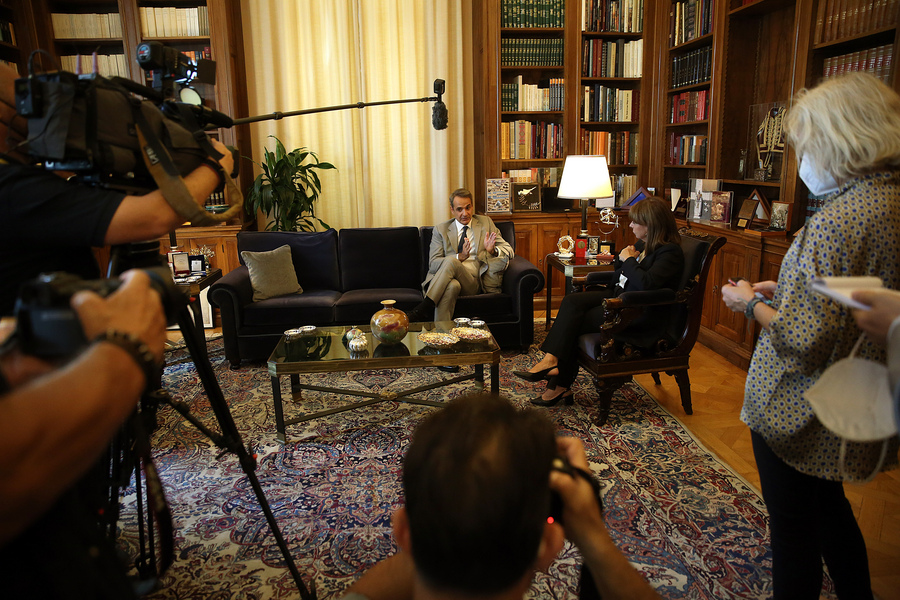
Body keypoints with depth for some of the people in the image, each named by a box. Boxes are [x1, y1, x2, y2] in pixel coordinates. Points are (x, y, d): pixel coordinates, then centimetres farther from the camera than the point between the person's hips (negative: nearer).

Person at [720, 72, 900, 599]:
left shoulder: (837, 223, -27)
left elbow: (806, 339, -27)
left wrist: (752, 303, -11)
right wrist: (785, 291, 10)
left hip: (802, 413, -9)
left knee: (793, 529, 11)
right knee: (829, 505, 29)